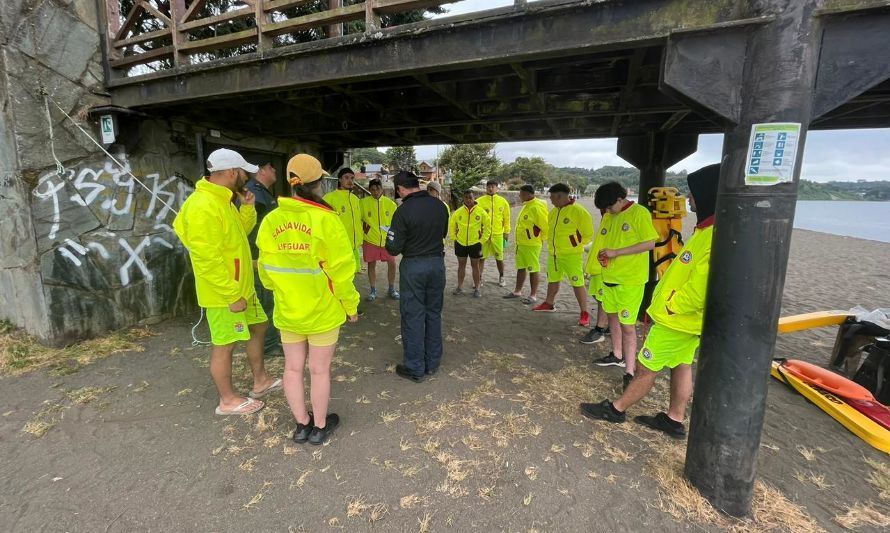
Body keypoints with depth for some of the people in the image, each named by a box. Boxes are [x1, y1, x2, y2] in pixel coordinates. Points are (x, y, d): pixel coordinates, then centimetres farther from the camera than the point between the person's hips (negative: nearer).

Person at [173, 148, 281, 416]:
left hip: (242, 285, 10)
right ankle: (228, 400, 23)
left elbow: (241, 232, 18)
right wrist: (232, 295, -22)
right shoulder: (203, 207, -24)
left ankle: (260, 381, 36)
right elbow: (208, 260, -26)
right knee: (224, 345, 5)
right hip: (225, 293, -10)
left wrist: (247, 206, 3)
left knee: (258, 327, 20)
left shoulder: (222, 200, 8)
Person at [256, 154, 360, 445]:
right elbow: (340, 270, -15)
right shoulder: (325, 220, -17)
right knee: (319, 370, 12)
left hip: (288, 311, 4)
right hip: (323, 311, -3)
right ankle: (320, 426, 29)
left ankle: (302, 424, 34)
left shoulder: (271, 220, -6)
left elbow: (266, 269, 0)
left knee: (293, 368, 18)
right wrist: (351, 306, -2)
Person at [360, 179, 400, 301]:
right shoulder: (363, 202, -5)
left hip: (387, 239, 1)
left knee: (392, 263, 4)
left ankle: (392, 289, 23)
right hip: (370, 240, -1)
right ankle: (373, 290, 22)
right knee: (371, 264, 7)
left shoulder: (390, 203, -1)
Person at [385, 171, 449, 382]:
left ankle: (415, 368, 16)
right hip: (437, 262, 5)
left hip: (413, 266, -5)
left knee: (413, 316, 6)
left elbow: (393, 248, -14)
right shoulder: (440, 205, -1)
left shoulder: (404, 211, -17)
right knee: (434, 314, 16)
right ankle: (432, 363, 27)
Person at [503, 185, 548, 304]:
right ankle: (517, 291, 28)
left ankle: (533, 295, 9)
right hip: (521, 243, 10)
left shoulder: (536, 208, -18)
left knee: (533, 269, 0)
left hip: (531, 245, -10)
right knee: (521, 268, 17)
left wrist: (541, 239, -7)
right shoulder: (526, 206, 12)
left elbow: (545, 226, -18)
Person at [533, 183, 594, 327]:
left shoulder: (578, 211, -15)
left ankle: (584, 313, 7)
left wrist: (575, 245, -5)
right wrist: (553, 243, 12)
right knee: (553, 280, 20)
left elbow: (588, 234, -10)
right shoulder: (553, 211, 7)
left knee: (577, 284, -3)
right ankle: (549, 304, 39)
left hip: (571, 255, -7)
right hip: (553, 253, 7)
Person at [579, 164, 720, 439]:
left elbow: (704, 289, -30)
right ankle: (674, 419, 35)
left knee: (647, 369, 6)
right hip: (683, 317, 9)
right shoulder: (707, 228, 4)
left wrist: (670, 305, -17)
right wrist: (668, 301, 11)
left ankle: (615, 409, 22)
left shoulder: (716, 236, -28)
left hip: (677, 320, -9)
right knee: (681, 366, 19)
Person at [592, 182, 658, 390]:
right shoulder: (608, 216, 8)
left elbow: (650, 243, -17)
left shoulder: (639, 213, -12)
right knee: (613, 316, 19)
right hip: (609, 276, 8)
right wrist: (602, 255, -3)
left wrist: (616, 252, -20)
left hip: (630, 279, -7)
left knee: (627, 325, -5)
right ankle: (617, 356, 37)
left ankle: (630, 372, 3)